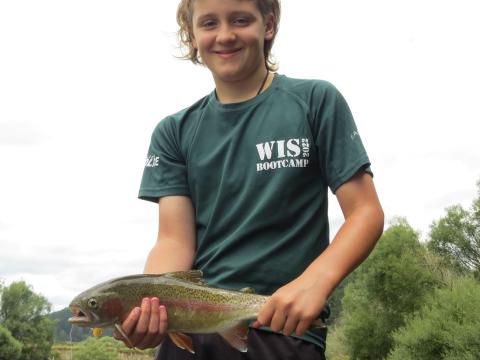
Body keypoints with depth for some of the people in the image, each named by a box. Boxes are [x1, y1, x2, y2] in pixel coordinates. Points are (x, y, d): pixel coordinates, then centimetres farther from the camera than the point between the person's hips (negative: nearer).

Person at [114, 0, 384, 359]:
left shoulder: (316, 101, -3)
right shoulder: (175, 131, 5)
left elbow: (366, 212, -6)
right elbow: (175, 240, -3)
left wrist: (315, 281, -23)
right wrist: (148, 306, -22)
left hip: (285, 329, -2)